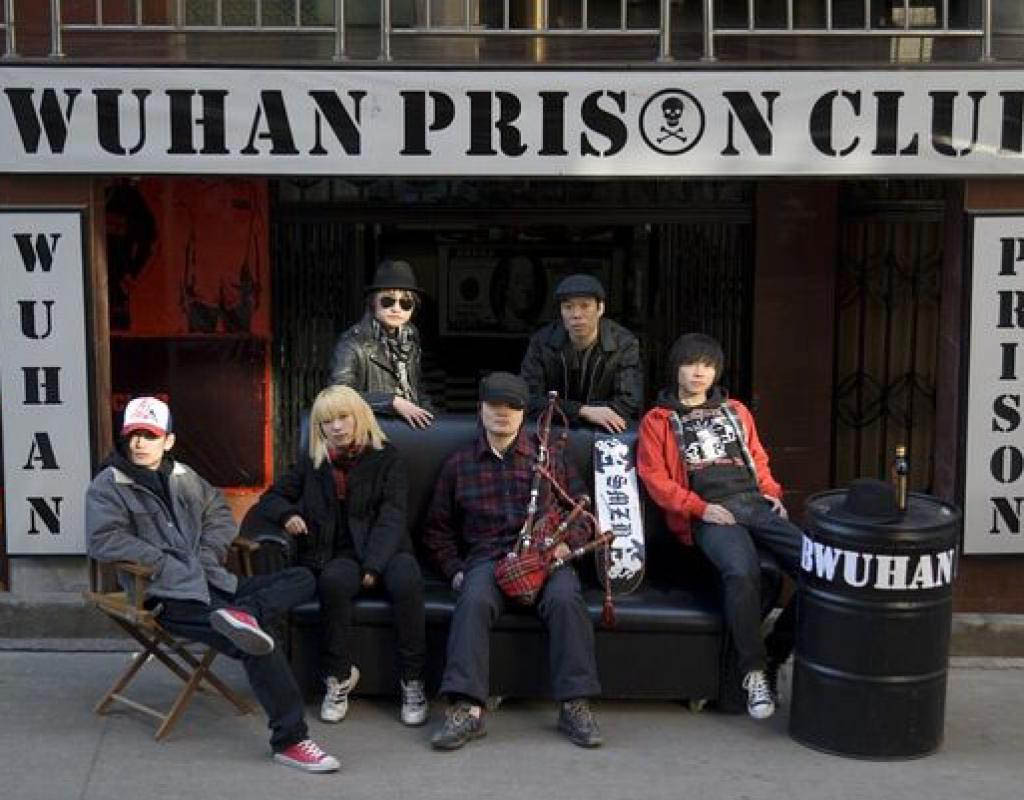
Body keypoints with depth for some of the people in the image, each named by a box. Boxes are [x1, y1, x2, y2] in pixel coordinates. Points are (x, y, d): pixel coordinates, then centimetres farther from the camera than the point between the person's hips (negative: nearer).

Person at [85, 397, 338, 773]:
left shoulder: (182, 476, 18)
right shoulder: (108, 486, 0)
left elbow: (219, 513, 23)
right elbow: (103, 540, -13)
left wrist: (207, 555, 3)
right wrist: (168, 564, -14)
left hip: (213, 583, 8)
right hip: (171, 598, -8)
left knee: (302, 579, -6)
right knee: (258, 647, -29)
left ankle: (242, 614, -33)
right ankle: (290, 741, -23)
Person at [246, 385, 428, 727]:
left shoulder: (386, 459, 9)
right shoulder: (312, 464, 17)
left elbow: (391, 518, -1)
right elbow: (270, 499, 23)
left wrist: (374, 565, -17)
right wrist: (286, 515, -2)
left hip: (383, 551, -1)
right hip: (338, 554, 1)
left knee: (406, 580, -36)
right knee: (334, 580, -36)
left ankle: (413, 681, -26)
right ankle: (339, 676, -21)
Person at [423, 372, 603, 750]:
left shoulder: (551, 457, 16)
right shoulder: (459, 464, 16)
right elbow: (437, 528, 21)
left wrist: (566, 542, -3)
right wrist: (455, 569, 6)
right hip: (487, 558, 0)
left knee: (565, 598, -33)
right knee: (474, 600, -34)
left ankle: (575, 705, -30)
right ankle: (466, 707, -42)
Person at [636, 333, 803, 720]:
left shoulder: (735, 411, 28)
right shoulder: (658, 421, 14)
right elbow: (655, 478, 4)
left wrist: (773, 494, 10)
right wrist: (701, 508, -8)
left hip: (756, 503, 4)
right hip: (709, 514, -4)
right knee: (742, 572, -38)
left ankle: (774, 654, -7)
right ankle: (754, 671, -23)